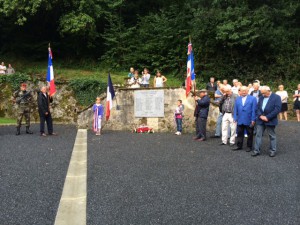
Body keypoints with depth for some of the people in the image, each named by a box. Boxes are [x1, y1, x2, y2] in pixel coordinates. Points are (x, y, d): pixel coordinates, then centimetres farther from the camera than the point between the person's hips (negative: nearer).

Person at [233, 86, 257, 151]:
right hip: (240, 121, 3)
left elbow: (254, 110, -6)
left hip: (249, 121, -3)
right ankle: (239, 146, 18)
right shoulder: (237, 99, 9)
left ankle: (249, 147, 19)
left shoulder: (252, 99, -2)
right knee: (240, 134, 9)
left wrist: (253, 120, -11)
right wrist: (235, 118, 1)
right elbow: (235, 110, 8)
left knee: (250, 134, 8)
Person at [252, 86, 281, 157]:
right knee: (258, 135, 4)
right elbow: (258, 107, 10)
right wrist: (260, 116, -9)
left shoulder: (276, 97, -7)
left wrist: (267, 117, -17)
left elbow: (277, 109, -15)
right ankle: (256, 150, 9)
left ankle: (273, 150, 19)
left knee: (272, 136, 7)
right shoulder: (261, 98, 12)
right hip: (260, 120, 5)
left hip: (270, 121, -5)